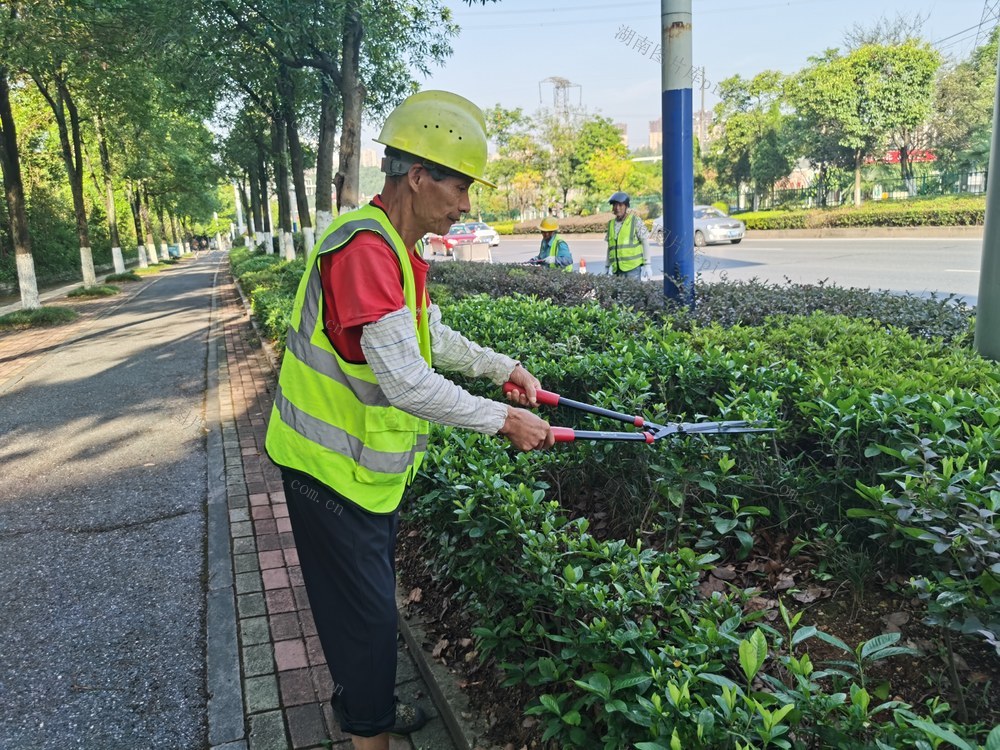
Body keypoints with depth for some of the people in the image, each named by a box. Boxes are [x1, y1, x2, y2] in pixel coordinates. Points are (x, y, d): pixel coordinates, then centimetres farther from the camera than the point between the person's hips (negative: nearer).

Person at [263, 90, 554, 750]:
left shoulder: (399, 249, 6)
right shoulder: (363, 247, -28)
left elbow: (431, 336, 18)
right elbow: (407, 382, -33)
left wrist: (504, 368, 8)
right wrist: (502, 420, -24)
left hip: (370, 461, 10)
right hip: (331, 467, -10)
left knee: (373, 594, 24)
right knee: (366, 612, 4)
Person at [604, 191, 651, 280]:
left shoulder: (635, 221, -2)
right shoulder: (611, 224, 12)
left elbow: (645, 243, -2)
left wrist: (646, 265, -7)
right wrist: (608, 266, 15)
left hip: (633, 268, -5)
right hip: (617, 270, 5)